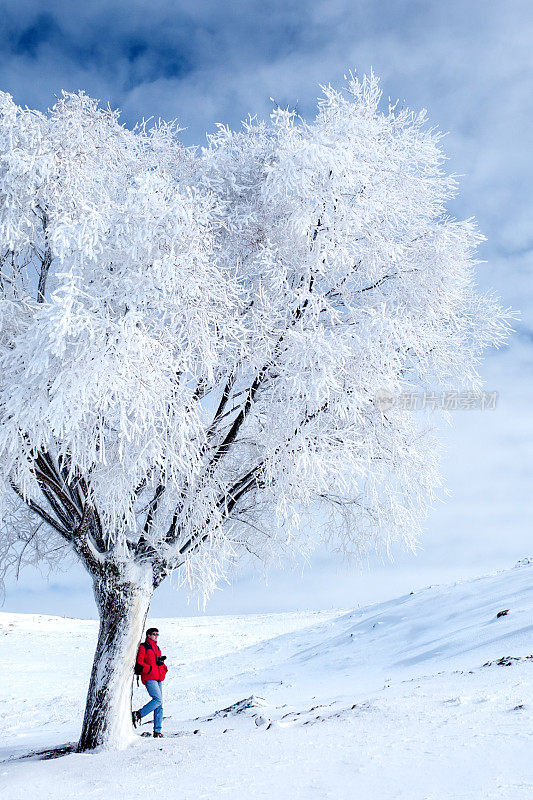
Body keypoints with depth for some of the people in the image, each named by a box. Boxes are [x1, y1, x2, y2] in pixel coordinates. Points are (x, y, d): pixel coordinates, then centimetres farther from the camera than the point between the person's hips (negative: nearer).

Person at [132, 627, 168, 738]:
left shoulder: (156, 648, 22)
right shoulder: (143, 647, -2)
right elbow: (138, 662, -10)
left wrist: (164, 668, 7)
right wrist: (150, 669, -17)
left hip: (159, 678, 8)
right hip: (149, 678, -8)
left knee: (159, 705, 4)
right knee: (158, 700, -20)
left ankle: (157, 731, 6)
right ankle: (138, 714, -7)